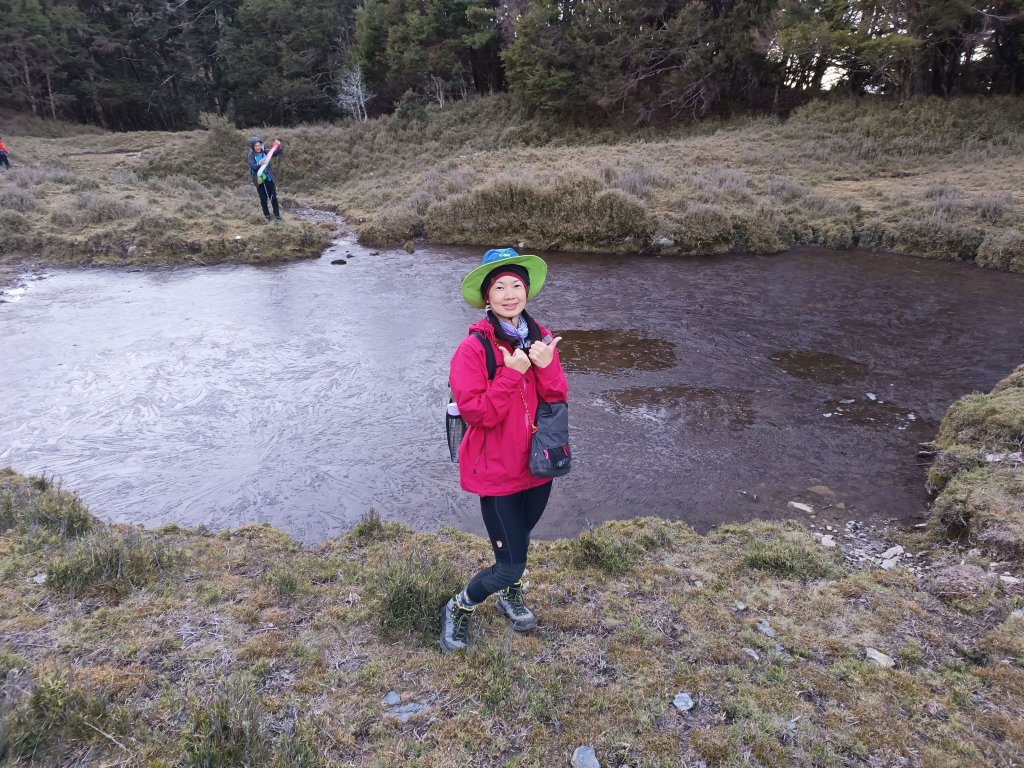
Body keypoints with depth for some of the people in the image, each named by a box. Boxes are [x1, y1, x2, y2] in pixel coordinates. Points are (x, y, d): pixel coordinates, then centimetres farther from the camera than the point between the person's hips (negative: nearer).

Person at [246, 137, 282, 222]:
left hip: (269, 178, 1)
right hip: (259, 180, -1)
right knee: (263, 199, 10)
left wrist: (279, 147, -28)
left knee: (273, 198, 0)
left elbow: (278, 153, -6)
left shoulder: (265, 152, -3)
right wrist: (259, 164, -43)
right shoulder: (251, 156, -8)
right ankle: (267, 216, 25)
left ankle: (277, 216, 9)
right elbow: (253, 166, -23)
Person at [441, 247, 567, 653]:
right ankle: (459, 608, 26)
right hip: (497, 471, -6)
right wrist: (512, 372, -27)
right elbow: (477, 412, -23)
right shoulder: (474, 347, -19)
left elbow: (557, 400, -4)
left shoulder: (540, 337, 0)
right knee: (510, 564, -2)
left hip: (538, 463, 6)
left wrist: (545, 366, -21)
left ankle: (509, 593, 54)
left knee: (520, 538, 25)